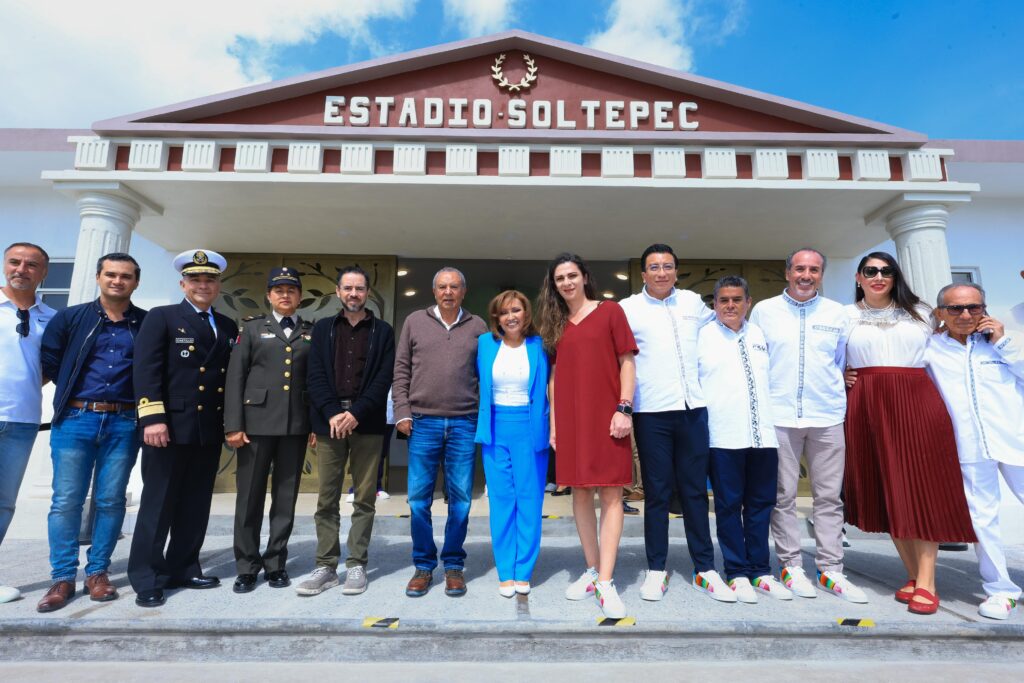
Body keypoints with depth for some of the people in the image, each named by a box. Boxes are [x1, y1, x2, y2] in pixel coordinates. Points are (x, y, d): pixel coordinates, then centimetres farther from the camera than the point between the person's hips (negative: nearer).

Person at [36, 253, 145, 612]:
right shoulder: (70, 317, 5)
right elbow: (50, 362, 9)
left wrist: (141, 401, 1)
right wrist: (74, 392, 8)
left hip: (123, 423, 0)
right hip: (75, 420, 0)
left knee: (111, 500, 5)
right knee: (66, 500, 2)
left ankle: (97, 573, 16)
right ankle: (63, 578, 13)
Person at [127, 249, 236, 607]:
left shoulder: (228, 327, 15)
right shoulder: (161, 318, 1)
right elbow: (146, 370, -9)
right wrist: (153, 418, -18)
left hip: (210, 430, 5)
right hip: (170, 427, -5)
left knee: (196, 505, 11)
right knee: (158, 503, 3)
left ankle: (183, 569, 24)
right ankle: (147, 578, 14)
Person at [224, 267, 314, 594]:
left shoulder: (313, 333, 11)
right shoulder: (252, 328, 9)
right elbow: (235, 377, 2)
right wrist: (233, 424, -6)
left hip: (296, 425, 1)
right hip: (257, 422, -1)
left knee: (286, 497, 7)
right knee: (250, 496, 5)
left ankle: (276, 563, 20)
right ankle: (247, 566, 18)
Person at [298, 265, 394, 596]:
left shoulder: (383, 331, 7)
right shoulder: (322, 328, 12)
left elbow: (384, 379, -3)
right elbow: (316, 376, 2)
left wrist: (356, 413, -15)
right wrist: (332, 414, -12)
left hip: (367, 424, -1)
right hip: (329, 422, 2)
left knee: (365, 498, 4)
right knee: (327, 499, 5)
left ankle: (356, 565, 14)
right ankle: (326, 566, 15)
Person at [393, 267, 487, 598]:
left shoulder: (477, 326, 8)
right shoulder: (415, 322, 8)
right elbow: (401, 370, 7)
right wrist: (402, 412, -1)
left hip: (464, 424, 0)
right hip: (423, 422, 0)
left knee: (460, 498, 5)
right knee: (418, 498, 4)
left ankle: (454, 565, 21)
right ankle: (423, 566, 20)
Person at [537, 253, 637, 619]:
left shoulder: (610, 311, 3)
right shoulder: (556, 324, 13)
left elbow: (627, 361, -1)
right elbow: (555, 374, 13)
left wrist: (624, 408, -10)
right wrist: (553, 422, 8)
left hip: (606, 416, -4)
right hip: (570, 419, 4)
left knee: (610, 493, -3)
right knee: (581, 492, 9)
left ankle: (606, 582, 0)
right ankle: (592, 571, 22)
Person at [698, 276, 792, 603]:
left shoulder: (760, 335, 14)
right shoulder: (703, 336, 2)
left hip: (763, 432, 4)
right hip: (724, 435, -4)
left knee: (761, 503, 10)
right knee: (729, 504, 2)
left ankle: (760, 571, 22)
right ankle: (737, 573, 15)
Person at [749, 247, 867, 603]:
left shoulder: (836, 313, 9)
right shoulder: (764, 310, 4)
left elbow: (843, 363, 17)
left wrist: (840, 400, 15)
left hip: (828, 417, 2)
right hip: (779, 417, -2)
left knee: (829, 496, 6)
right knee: (783, 496, 3)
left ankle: (830, 570, 17)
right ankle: (791, 566, 15)